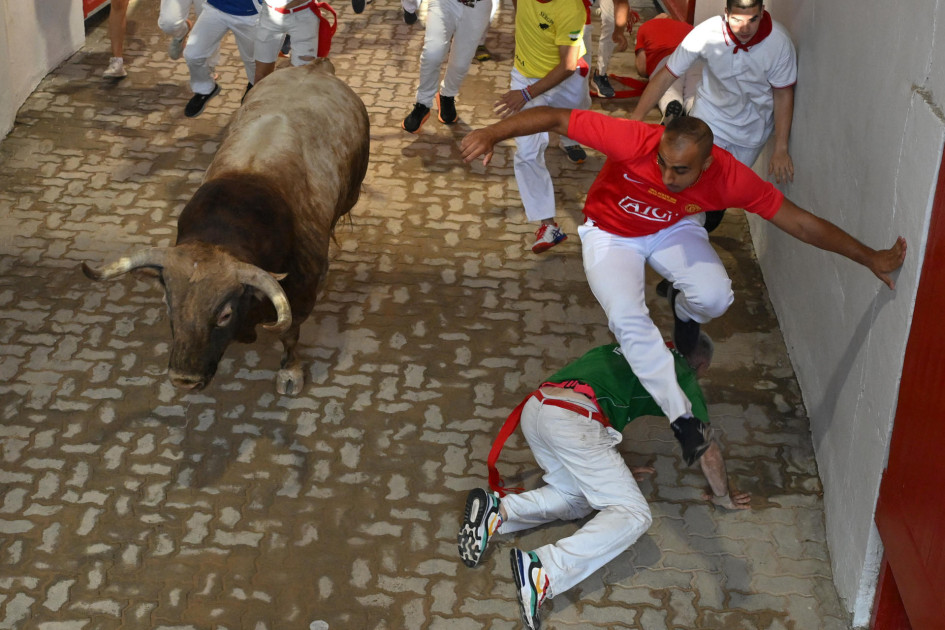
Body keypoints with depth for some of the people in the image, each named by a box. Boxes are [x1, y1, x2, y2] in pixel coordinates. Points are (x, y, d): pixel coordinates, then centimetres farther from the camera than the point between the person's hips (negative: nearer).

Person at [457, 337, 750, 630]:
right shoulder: (681, 372, 15)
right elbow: (708, 449, 18)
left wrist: (615, 470, 49)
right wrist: (723, 496, 34)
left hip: (533, 409, 8)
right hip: (572, 421, -8)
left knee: (576, 499, 23)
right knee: (633, 514, -5)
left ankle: (496, 510, 1)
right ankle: (542, 573, -25)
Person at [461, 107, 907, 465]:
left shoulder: (728, 177, -32)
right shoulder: (632, 140, -39)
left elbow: (799, 221, -25)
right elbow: (555, 118, -33)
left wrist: (870, 258, -23)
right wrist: (492, 134, -41)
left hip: (673, 230, 2)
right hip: (611, 233, -1)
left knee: (714, 297, -24)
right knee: (628, 318, -26)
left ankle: (684, 313, 16)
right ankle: (682, 419, -15)